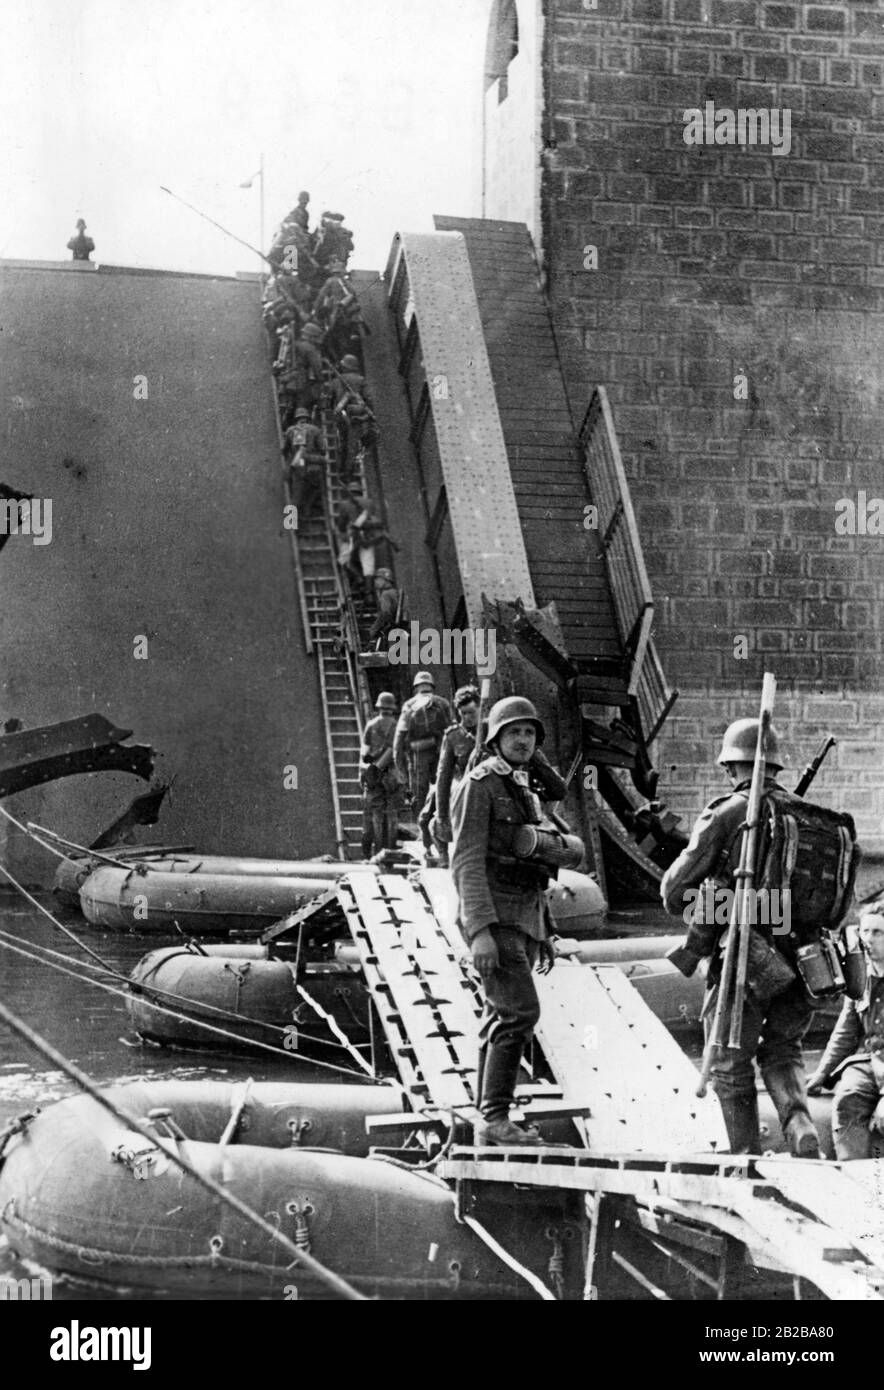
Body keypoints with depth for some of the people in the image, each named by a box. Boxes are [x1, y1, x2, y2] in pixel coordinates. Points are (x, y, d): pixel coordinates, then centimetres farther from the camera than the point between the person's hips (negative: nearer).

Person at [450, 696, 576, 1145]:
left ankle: (490, 1122, 11)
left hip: (521, 920, 9)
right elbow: (467, 862, -17)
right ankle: (496, 1117, -13)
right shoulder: (479, 785, -9)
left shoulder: (525, 793, 19)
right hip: (492, 918, -9)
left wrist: (544, 934, 19)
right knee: (520, 1011, -17)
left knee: (501, 1020, 8)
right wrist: (481, 932, -25)